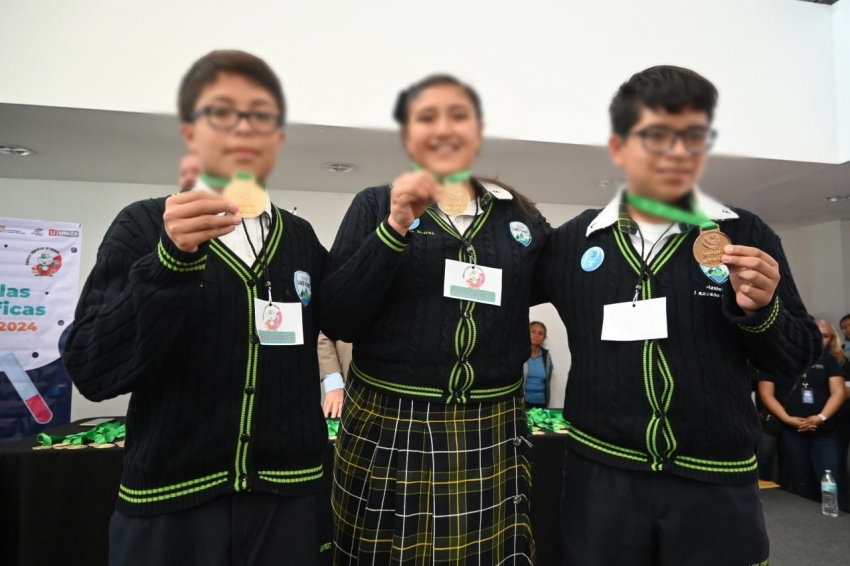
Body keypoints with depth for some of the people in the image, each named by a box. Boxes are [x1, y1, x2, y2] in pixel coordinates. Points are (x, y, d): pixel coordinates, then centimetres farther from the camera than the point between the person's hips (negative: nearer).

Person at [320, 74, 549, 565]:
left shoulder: (520, 214, 6)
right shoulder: (376, 206, 0)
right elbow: (336, 321, -10)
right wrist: (396, 228, -17)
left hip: (492, 435, 2)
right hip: (388, 429, -1)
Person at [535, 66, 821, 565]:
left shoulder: (746, 237, -1)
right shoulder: (572, 241, -1)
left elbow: (799, 357, 3)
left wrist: (760, 311, -16)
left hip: (717, 485, 0)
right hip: (601, 479, 1)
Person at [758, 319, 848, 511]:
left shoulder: (827, 359, 10)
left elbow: (838, 391, 0)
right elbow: (766, 393, -1)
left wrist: (821, 417, -15)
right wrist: (787, 418, -12)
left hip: (824, 431, 1)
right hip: (791, 432, -1)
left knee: (834, 482, -6)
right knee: (800, 484, 8)